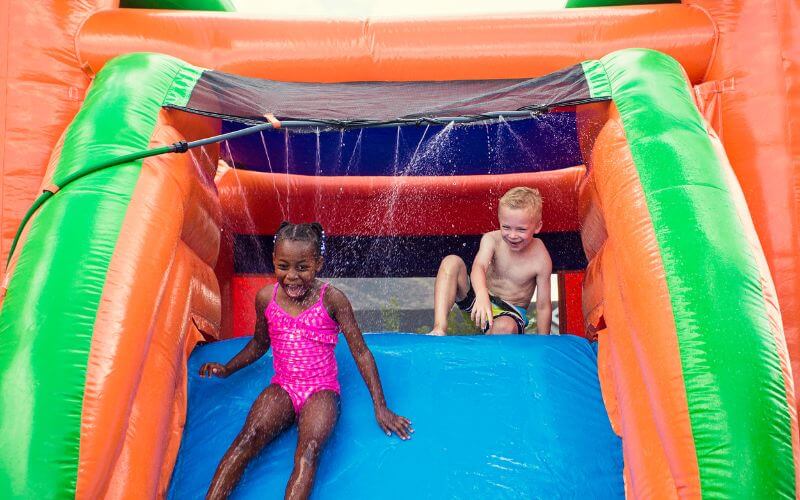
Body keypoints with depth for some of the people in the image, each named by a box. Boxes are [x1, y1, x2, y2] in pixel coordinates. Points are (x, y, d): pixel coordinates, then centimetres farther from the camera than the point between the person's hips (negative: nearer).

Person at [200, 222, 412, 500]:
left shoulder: (331, 299, -7)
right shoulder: (266, 298, 3)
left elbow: (360, 352, -3)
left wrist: (380, 408, -4)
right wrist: (227, 369, 10)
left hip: (321, 390, -3)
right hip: (282, 387, 3)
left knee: (309, 451, -31)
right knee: (247, 439, -26)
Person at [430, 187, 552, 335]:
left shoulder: (541, 260, -17)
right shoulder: (492, 239, -13)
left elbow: (543, 306, -11)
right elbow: (479, 267, -34)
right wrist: (482, 296, -55)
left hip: (511, 312, -3)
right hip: (479, 296, 3)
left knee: (505, 327, -42)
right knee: (452, 262, -22)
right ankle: (439, 329, -35)